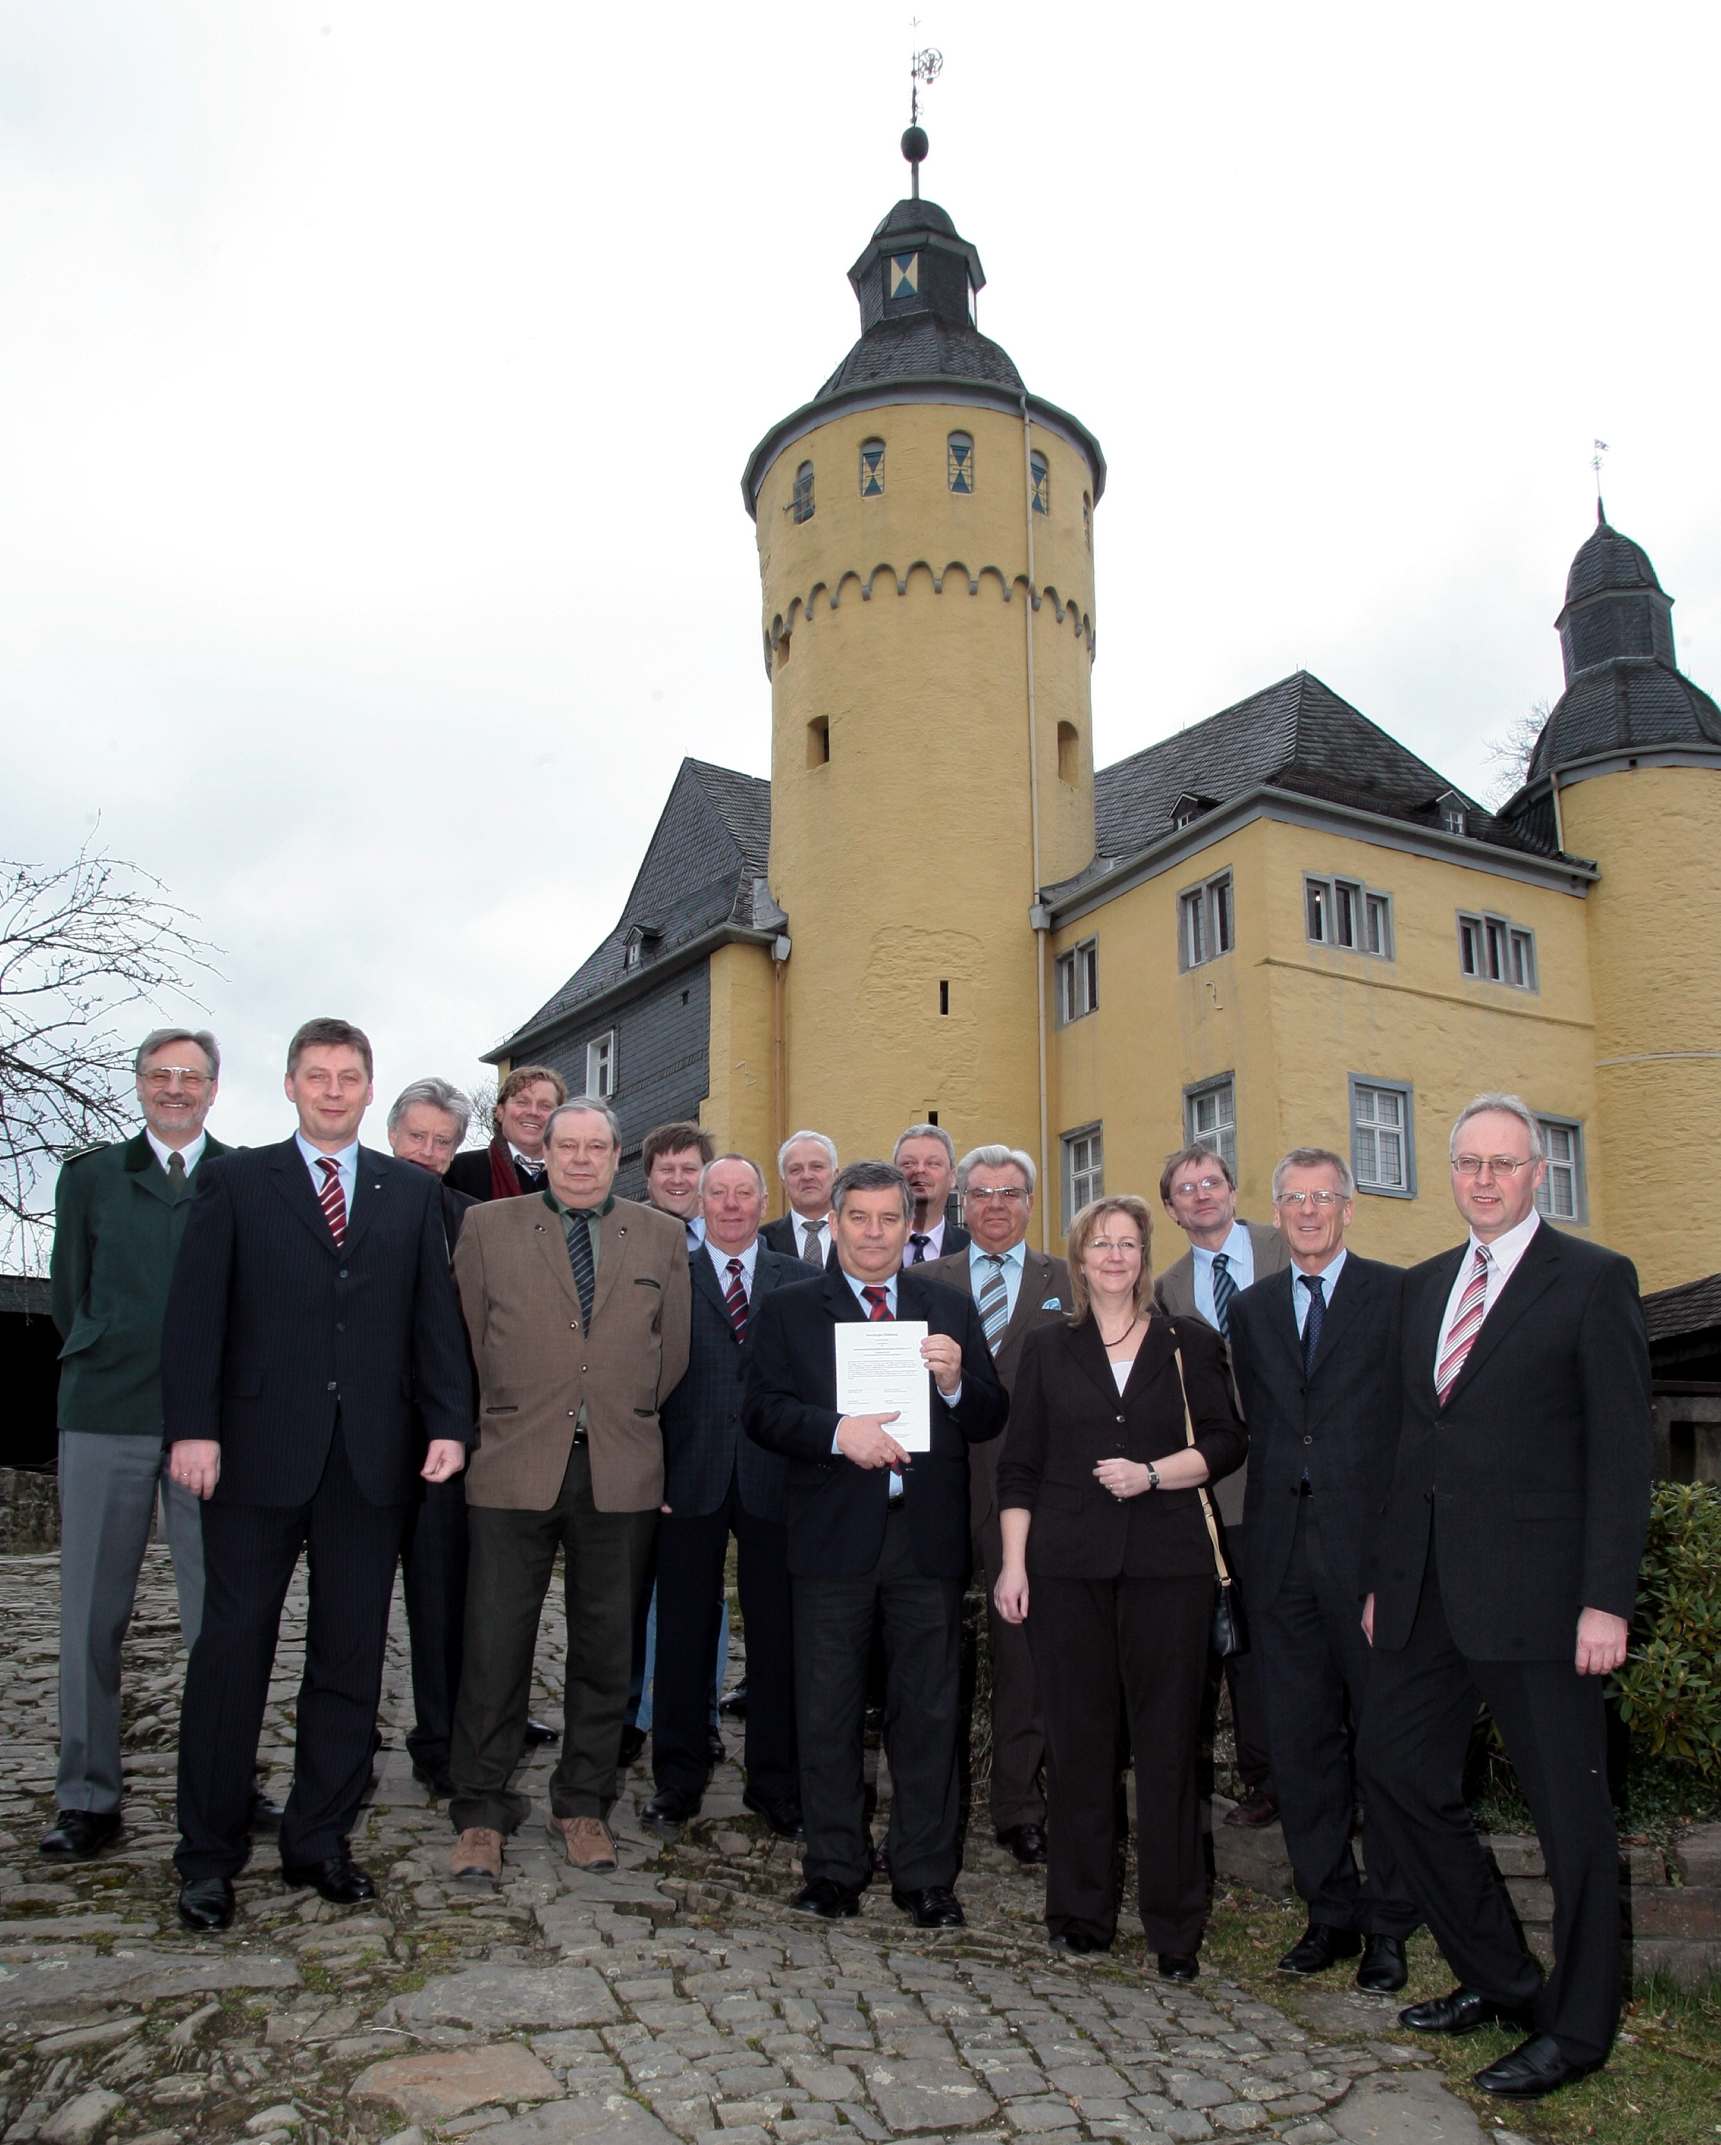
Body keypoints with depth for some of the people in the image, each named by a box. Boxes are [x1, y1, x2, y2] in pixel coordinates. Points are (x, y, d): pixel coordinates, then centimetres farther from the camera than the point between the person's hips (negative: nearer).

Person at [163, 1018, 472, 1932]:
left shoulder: (412, 1193, 12)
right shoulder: (234, 1181, 6)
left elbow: (435, 1316, 8)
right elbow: (195, 1314, 0)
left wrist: (449, 1424, -2)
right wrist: (192, 1427, -10)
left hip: (372, 1457, 2)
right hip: (260, 1453, -2)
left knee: (350, 1656, 8)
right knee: (233, 1647, 3)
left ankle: (319, 1840, 21)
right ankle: (208, 1854, 16)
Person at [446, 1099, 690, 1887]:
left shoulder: (662, 1237, 9)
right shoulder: (487, 1228, 5)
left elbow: (674, 1351, 12)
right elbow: (467, 1340, 5)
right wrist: (501, 1421, 6)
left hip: (621, 1473, 2)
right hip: (513, 1469, -1)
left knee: (604, 1647, 9)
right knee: (495, 1645, 2)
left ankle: (582, 1805, 24)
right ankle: (481, 1813, 16)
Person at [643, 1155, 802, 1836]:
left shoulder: (798, 1281, 8)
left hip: (775, 1479, 1)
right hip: (690, 1478, -1)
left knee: (777, 1635, 7)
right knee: (685, 1632, 9)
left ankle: (775, 1781, 21)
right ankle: (678, 1777, 24)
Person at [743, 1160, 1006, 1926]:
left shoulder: (951, 1309, 10)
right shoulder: (788, 1310, 5)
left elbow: (990, 1420, 7)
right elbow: (761, 1410, -6)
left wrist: (955, 1382, -14)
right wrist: (838, 1433, -20)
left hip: (928, 1536, 1)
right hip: (833, 1535, -1)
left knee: (928, 1711, 8)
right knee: (828, 1711, 9)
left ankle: (926, 1875, 22)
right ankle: (834, 1868, 24)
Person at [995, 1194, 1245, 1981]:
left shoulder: (1189, 1343, 8)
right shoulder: (1048, 1348, 10)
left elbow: (1225, 1442, 4)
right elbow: (1019, 1465, 8)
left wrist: (1153, 1474, -11)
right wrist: (1013, 1562, 1)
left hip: (1166, 1563, -1)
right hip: (1069, 1564, 1)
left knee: (1167, 1740, 1)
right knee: (1078, 1738, 5)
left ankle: (1175, 1925, 13)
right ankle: (1081, 1911, 18)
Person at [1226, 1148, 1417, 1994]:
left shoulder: (1398, 1295, -1)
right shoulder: (1251, 1308, 14)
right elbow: (1256, 1424, 14)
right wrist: (1265, 1520, 5)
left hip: (1371, 1542, -4)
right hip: (1284, 1545, 4)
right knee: (1300, 1740, 10)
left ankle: (1388, 1924, 17)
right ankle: (1331, 1913, 23)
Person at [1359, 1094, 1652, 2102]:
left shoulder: (1595, 1279, -5)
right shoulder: (1425, 1285, 14)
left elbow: (1622, 1452, -9)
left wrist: (1607, 1600, -14)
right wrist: (1385, 1573, 14)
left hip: (1535, 1590, -6)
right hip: (1428, 1592, 7)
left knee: (1571, 1808, 6)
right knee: (1399, 1772, 11)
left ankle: (1577, 2025, 24)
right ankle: (1500, 1976, 30)